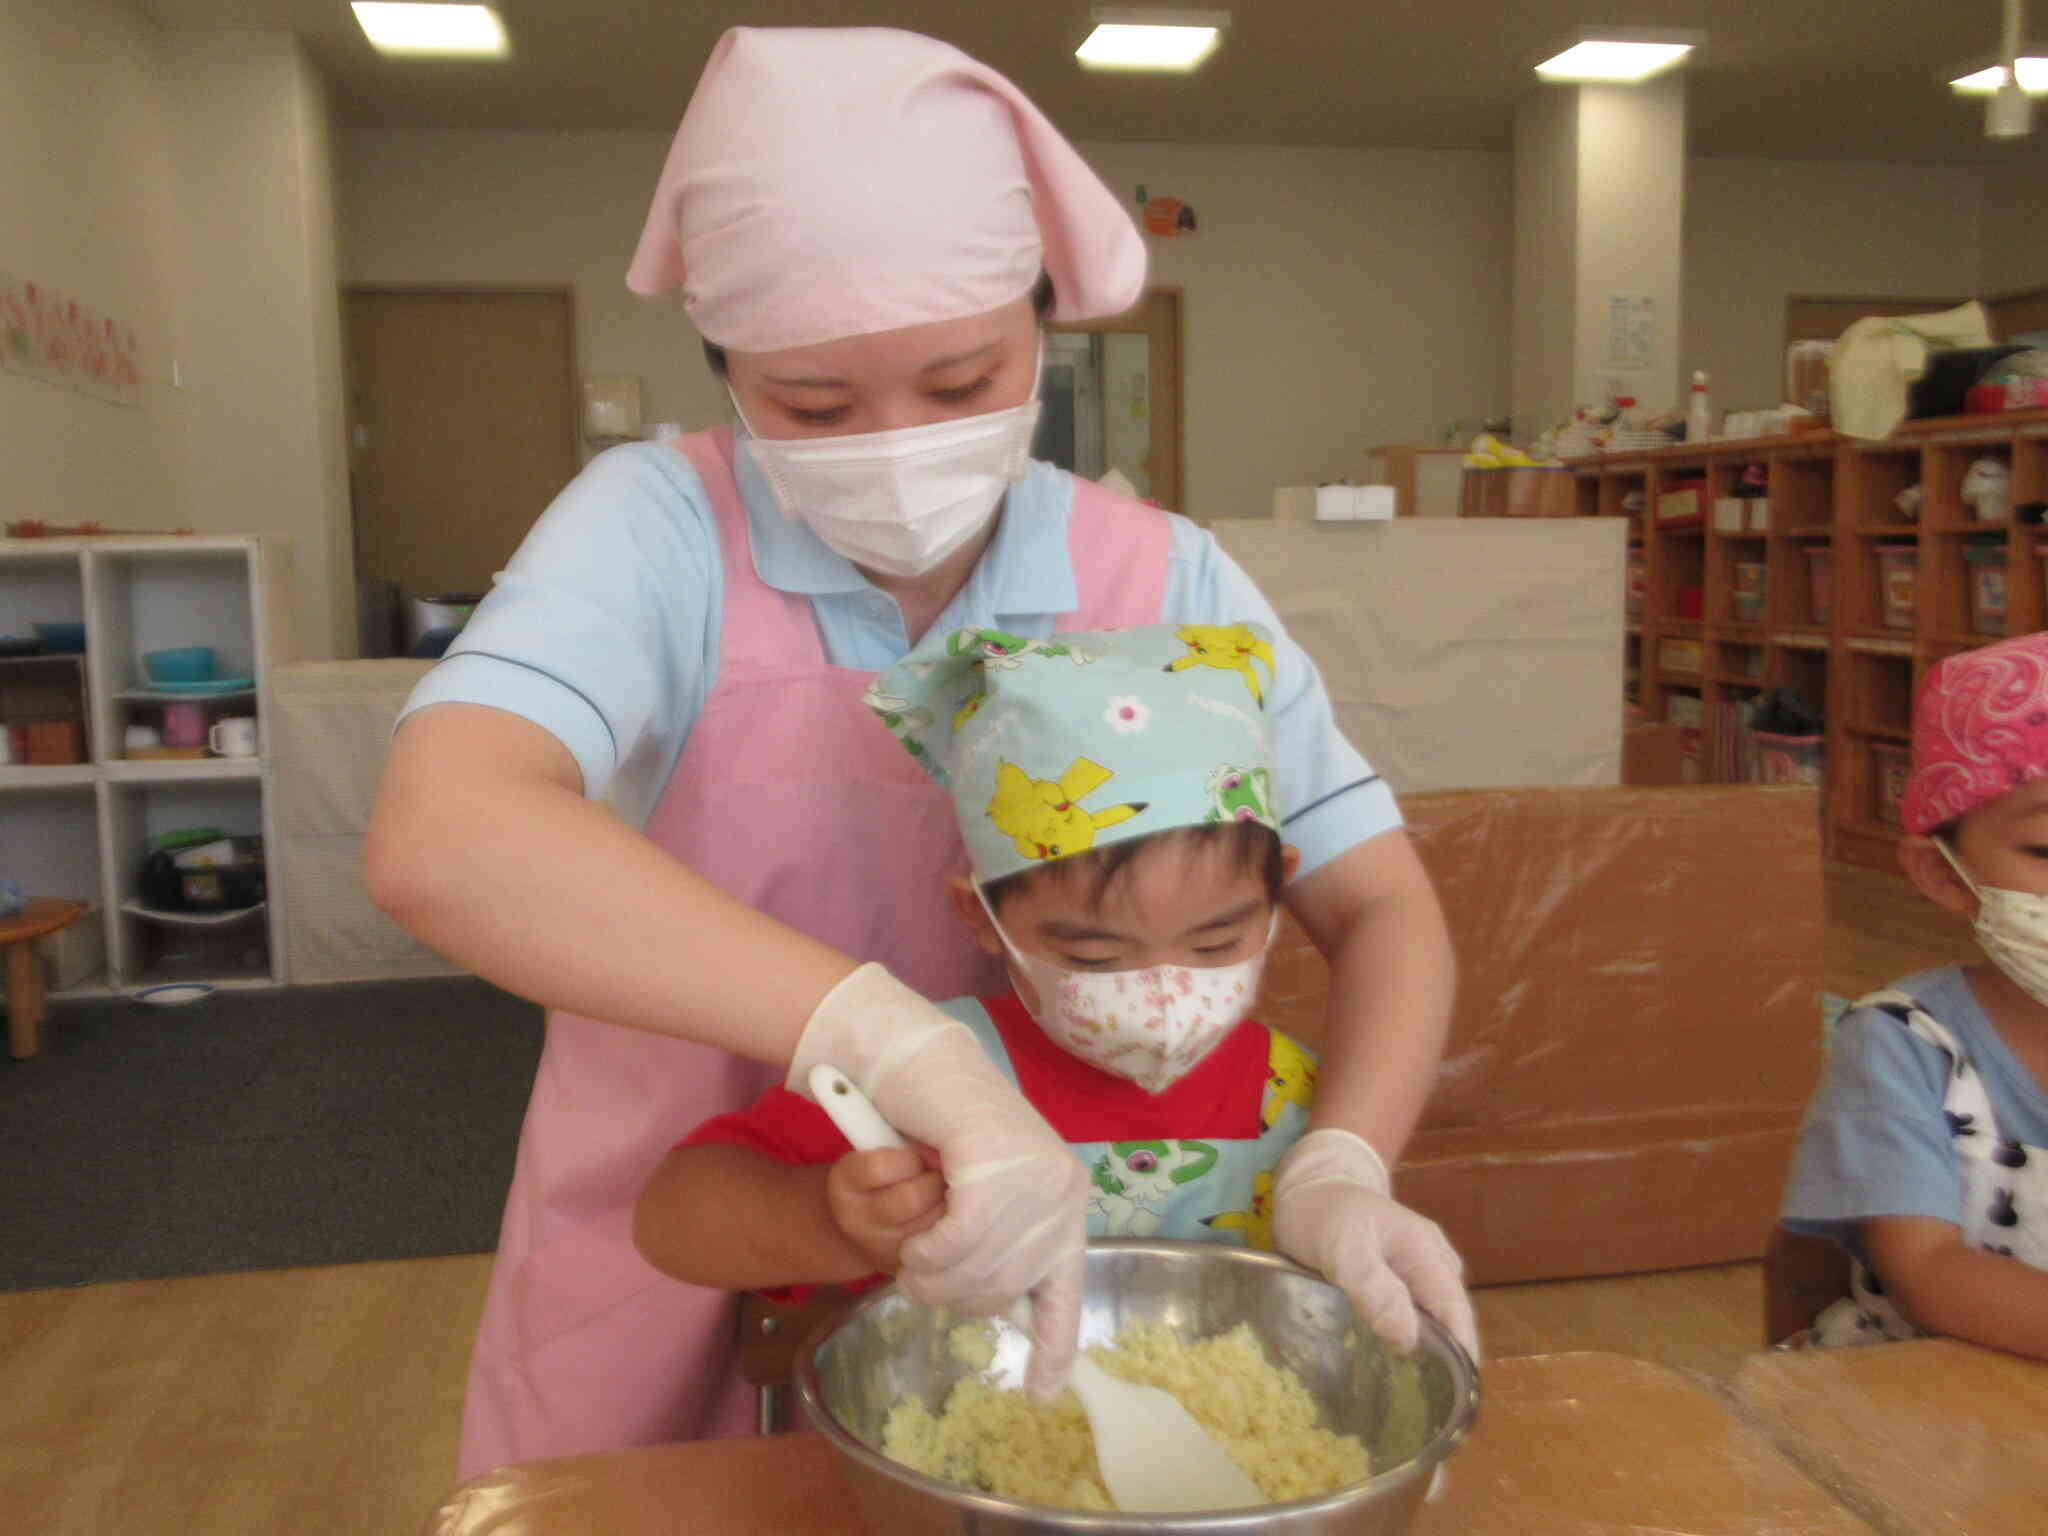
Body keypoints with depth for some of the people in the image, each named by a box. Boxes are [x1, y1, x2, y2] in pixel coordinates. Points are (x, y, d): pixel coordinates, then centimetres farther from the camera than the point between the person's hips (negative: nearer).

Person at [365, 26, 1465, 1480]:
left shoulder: (1162, 580, -11)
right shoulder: (660, 531, -18)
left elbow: (1381, 902, -9)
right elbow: (442, 840, -35)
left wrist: (1342, 1170, -28)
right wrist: (892, 1036, -46)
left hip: (1014, 1297, 2)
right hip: (668, 1331, -1)